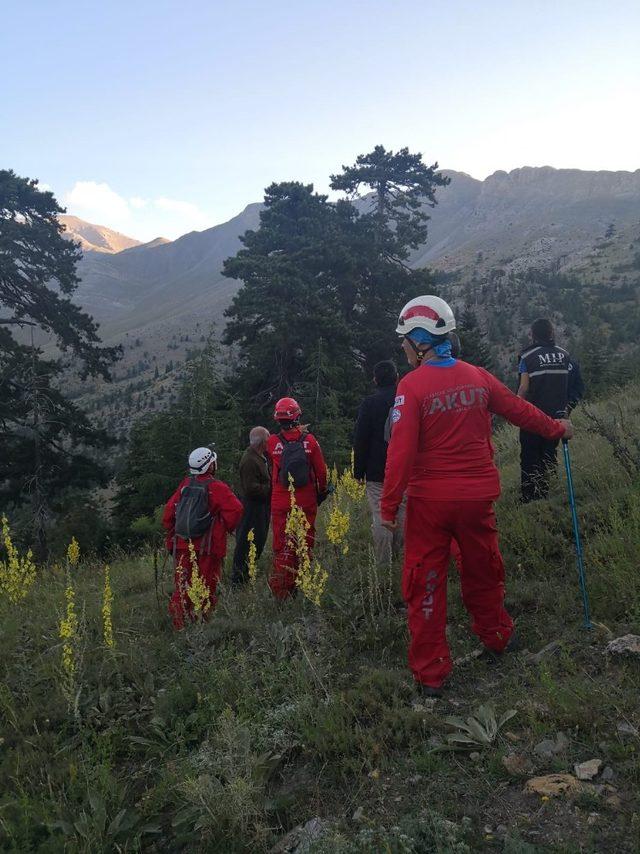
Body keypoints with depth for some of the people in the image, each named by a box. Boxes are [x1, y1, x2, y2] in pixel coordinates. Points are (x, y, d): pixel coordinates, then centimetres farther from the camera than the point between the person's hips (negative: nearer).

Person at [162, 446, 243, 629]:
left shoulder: (185, 485, 4)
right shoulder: (216, 487, -11)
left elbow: (169, 510, 6)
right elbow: (234, 509, -21)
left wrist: (171, 535, 16)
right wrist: (227, 528, -3)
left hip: (182, 545, 5)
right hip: (207, 547, -4)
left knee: (182, 586, 12)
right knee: (207, 586, 7)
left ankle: (179, 624, 13)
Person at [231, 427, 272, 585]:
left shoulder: (262, 456, 8)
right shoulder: (249, 461, -21)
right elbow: (252, 488, -24)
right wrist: (270, 489, -15)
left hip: (262, 506, 10)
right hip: (253, 508, -10)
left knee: (260, 538, 17)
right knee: (247, 542, -3)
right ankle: (239, 577, 6)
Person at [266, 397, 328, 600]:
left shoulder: (273, 442, -8)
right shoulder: (309, 440, -9)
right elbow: (321, 470, -3)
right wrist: (322, 491, 15)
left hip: (281, 502, 0)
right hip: (306, 502, 0)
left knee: (282, 545, 6)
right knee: (305, 543, 12)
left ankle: (281, 590, 6)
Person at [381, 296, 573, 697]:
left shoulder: (411, 386, -14)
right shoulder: (478, 377, 0)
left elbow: (401, 450, -18)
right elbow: (519, 410, 13)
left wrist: (389, 504, -10)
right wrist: (556, 428, 31)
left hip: (429, 499, -4)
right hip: (478, 494, 4)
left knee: (425, 582, 8)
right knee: (482, 570, 24)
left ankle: (431, 674, 16)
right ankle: (495, 636, 45)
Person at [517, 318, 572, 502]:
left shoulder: (528, 356, -9)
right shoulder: (564, 355, 5)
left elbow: (524, 387, -12)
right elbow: (570, 385, 7)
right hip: (557, 414, 4)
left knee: (529, 458, 4)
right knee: (549, 455, 14)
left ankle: (529, 498, 4)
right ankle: (545, 495, 17)